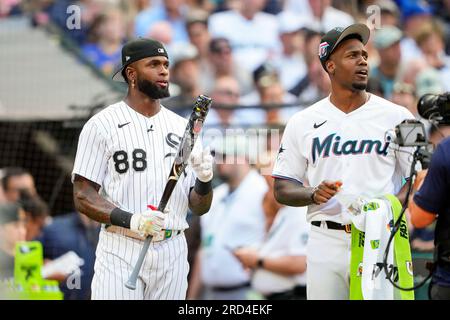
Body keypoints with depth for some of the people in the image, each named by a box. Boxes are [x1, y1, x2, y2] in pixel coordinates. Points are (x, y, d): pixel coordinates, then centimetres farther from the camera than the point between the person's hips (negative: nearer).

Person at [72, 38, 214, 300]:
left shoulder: (182, 128, 12)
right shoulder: (101, 125, -1)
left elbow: (199, 207, 12)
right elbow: (83, 197, -6)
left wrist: (204, 180, -10)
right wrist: (131, 220, -21)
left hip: (172, 255, 4)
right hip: (121, 251, -4)